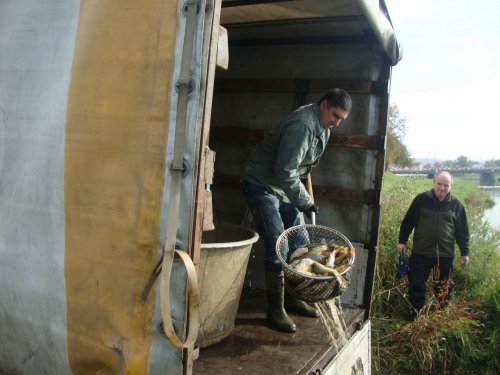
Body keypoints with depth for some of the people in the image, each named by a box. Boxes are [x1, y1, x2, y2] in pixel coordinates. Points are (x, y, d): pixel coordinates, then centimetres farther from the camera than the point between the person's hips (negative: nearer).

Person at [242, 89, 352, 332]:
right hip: (262, 186, -9)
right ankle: (276, 310, 0)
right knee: (277, 247, -12)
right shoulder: (302, 126, -26)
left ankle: (292, 298, 24)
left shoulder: (322, 127, 6)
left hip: (285, 186, 10)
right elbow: (285, 171, -29)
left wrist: (303, 199, 16)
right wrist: (304, 202, -23)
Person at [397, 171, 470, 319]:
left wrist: (465, 252, 7)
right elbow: (408, 221, 4)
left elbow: (463, 231, 7)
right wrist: (402, 241, 2)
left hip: (445, 255, 1)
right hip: (420, 253, -1)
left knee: (443, 290, 12)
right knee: (416, 286, 3)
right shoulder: (421, 199, -2)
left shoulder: (456, 205, 2)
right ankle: (416, 317, 16)